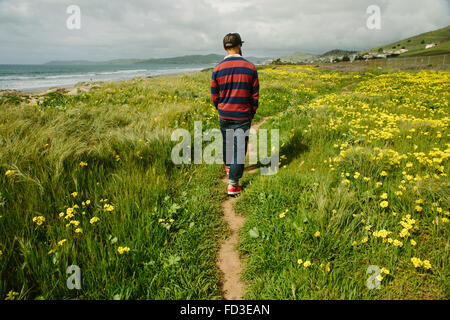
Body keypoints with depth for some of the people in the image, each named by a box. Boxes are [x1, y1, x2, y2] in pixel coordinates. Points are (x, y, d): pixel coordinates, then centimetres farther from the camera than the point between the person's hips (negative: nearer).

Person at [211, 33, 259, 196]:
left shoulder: (218, 69, -5)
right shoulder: (250, 68, -8)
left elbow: (214, 96, 1)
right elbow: (255, 95, -3)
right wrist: (252, 113, 11)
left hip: (224, 115, 3)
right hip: (243, 117, -2)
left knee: (227, 142, 24)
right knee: (240, 147, 2)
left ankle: (228, 166, 49)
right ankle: (233, 184, 0)